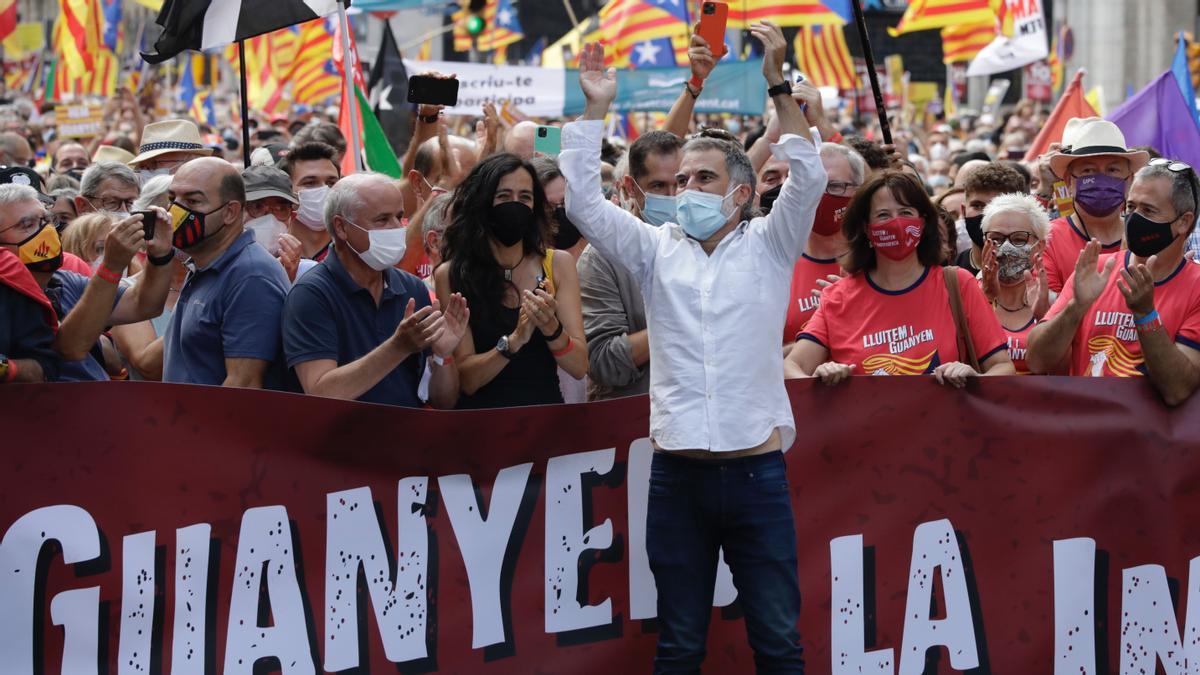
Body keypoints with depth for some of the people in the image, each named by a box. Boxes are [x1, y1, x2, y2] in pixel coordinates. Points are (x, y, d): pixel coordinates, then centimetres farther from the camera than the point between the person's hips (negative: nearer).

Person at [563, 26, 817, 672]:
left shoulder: (767, 247, 6)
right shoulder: (657, 249, 11)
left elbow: (808, 179, -8)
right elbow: (583, 201, 3)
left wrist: (778, 84, -15)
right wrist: (594, 110, -3)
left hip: (757, 472, -2)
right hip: (677, 473, 2)